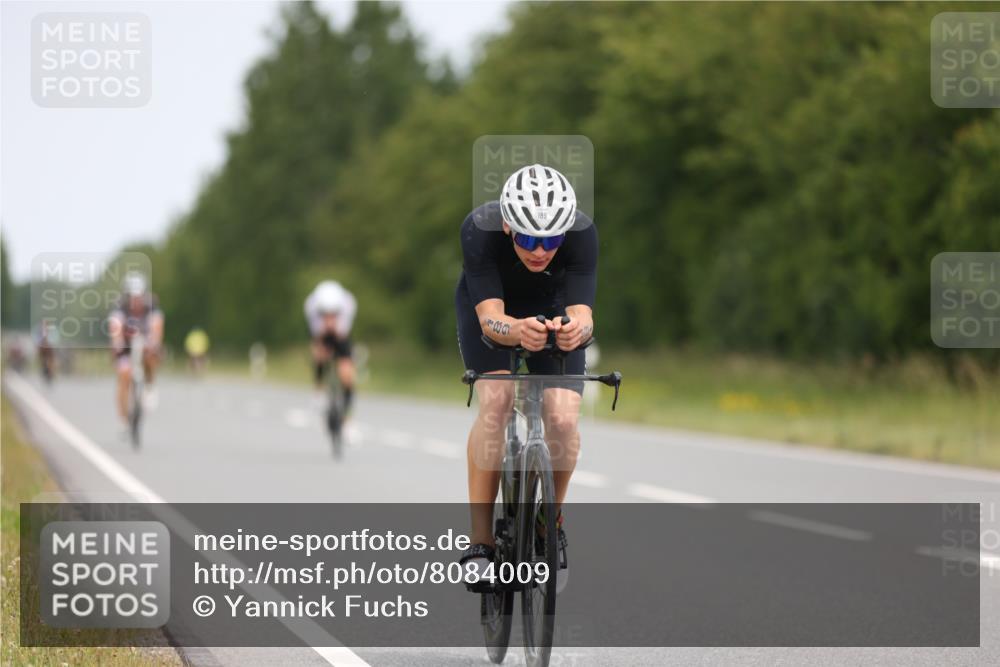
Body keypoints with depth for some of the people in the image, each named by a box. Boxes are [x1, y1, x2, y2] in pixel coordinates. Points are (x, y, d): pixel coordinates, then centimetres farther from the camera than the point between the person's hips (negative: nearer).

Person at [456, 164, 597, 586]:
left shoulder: (582, 234, -34)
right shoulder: (480, 231, -36)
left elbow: (582, 313, -41)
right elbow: (489, 317, -43)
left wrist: (576, 329, -65)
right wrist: (517, 331, -66)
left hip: (553, 310, 1)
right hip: (490, 305, -1)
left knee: (563, 419, -19)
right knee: (495, 402, -26)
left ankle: (553, 524, 9)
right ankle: (480, 542, -21)